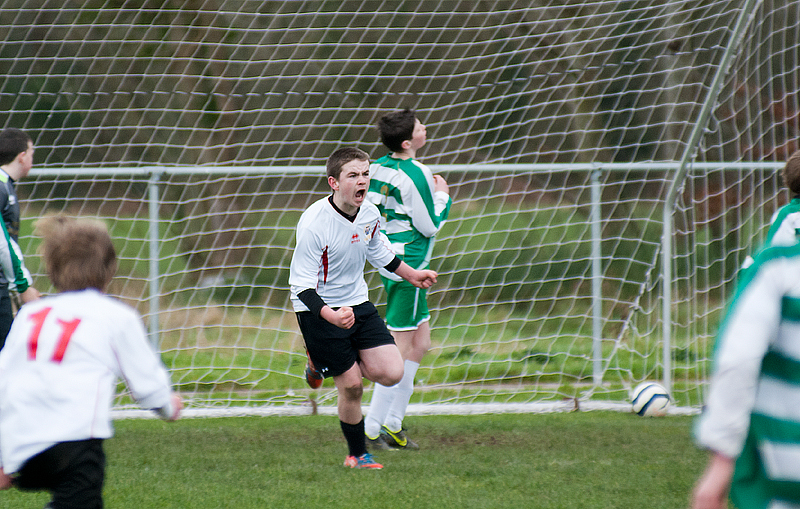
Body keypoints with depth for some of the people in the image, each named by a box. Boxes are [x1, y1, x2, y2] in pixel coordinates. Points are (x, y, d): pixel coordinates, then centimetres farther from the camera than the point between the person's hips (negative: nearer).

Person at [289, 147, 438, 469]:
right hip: (318, 310, -6)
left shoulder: (369, 214, -5)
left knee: (391, 373, -6)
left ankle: (324, 362, 20)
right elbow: (302, 285, -23)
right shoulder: (314, 224, -24)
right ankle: (357, 455, 17)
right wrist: (331, 316, -38)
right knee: (352, 386, -6)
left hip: (358, 303, 6)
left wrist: (410, 274, 29)